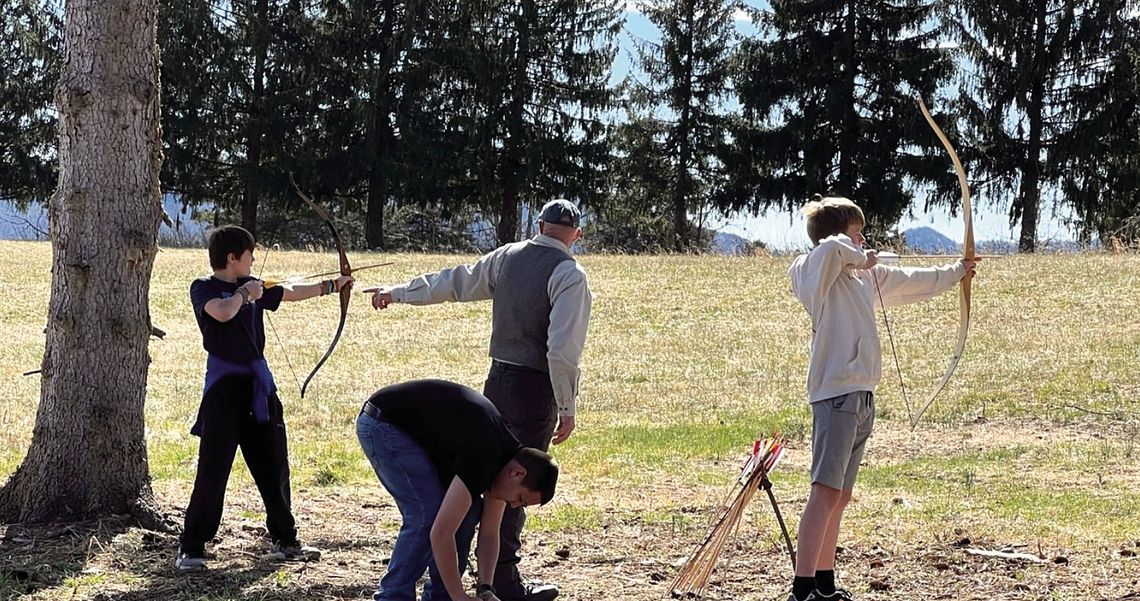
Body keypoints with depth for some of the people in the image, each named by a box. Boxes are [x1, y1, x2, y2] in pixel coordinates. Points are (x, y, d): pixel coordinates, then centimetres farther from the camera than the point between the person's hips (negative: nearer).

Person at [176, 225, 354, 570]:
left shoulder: (253, 286, 12)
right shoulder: (203, 289, -7)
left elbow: (292, 294, 25)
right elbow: (223, 312, -28)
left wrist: (331, 286, 29)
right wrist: (244, 294, -13)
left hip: (259, 385, 7)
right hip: (224, 385, -7)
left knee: (274, 466, 11)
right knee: (213, 470, -9)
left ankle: (285, 542, 22)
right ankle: (191, 548, -3)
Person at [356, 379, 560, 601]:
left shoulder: (508, 458, -2)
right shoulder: (483, 457, -29)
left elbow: (489, 533, 5)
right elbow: (441, 532, -30)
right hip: (381, 423, -9)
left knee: (468, 510, 2)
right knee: (427, 513, -18)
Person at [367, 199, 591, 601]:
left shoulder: (506, 258, 7)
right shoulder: (569, 275, -12)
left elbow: (453, 282, 18)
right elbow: (563, 349, -19)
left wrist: (397, 293, 32)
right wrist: (567, 410, -13)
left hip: (498, 381, 6)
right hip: (535, 387, -6)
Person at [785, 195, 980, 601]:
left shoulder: (866, 276, 20)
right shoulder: (820, 270, -7)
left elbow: (912, 282, 35)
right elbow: (831, 248, -30)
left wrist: (956, 272, 44)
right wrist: (859, 257, -10)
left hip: (861, 396, 10)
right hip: (836, 393, -10)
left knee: (839, 495, 13)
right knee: (825, 491, -17)